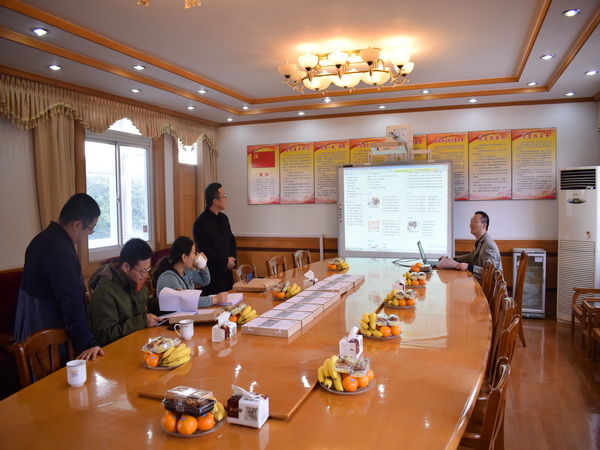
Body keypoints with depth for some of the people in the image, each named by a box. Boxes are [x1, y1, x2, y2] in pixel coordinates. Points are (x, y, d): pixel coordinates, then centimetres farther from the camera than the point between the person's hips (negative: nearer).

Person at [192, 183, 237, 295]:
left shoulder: (223, 218, 10)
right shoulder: (200, 223, -14)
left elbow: (231, 240, 17)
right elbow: (205, 251, -16)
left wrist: (232, 257, -1)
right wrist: (225, 262, -12)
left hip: (227, 271, 7)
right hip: (212, 274, -7)